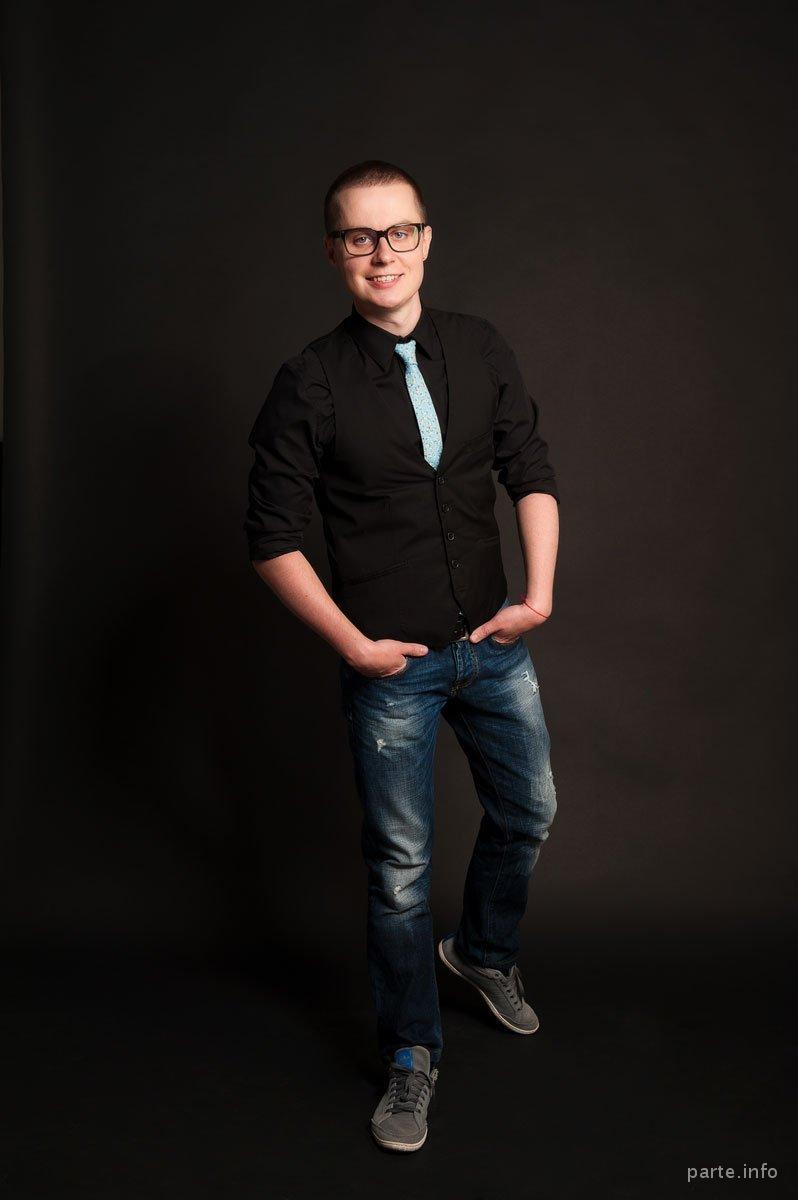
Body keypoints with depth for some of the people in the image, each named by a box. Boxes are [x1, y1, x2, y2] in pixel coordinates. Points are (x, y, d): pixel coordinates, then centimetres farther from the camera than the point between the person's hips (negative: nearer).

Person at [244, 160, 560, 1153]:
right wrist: (354, 645, -12)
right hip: (393, 663, -4)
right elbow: (272, 540, -9)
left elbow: (531, 474, 5)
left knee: (527, 810, 19)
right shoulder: (311, 383, -11)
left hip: (496, 644, 4)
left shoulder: (481, 350, 0)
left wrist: (540, 592, -6)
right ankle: (411, 1058, 28)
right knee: (400, 864, 6)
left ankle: (485, 950, 50)